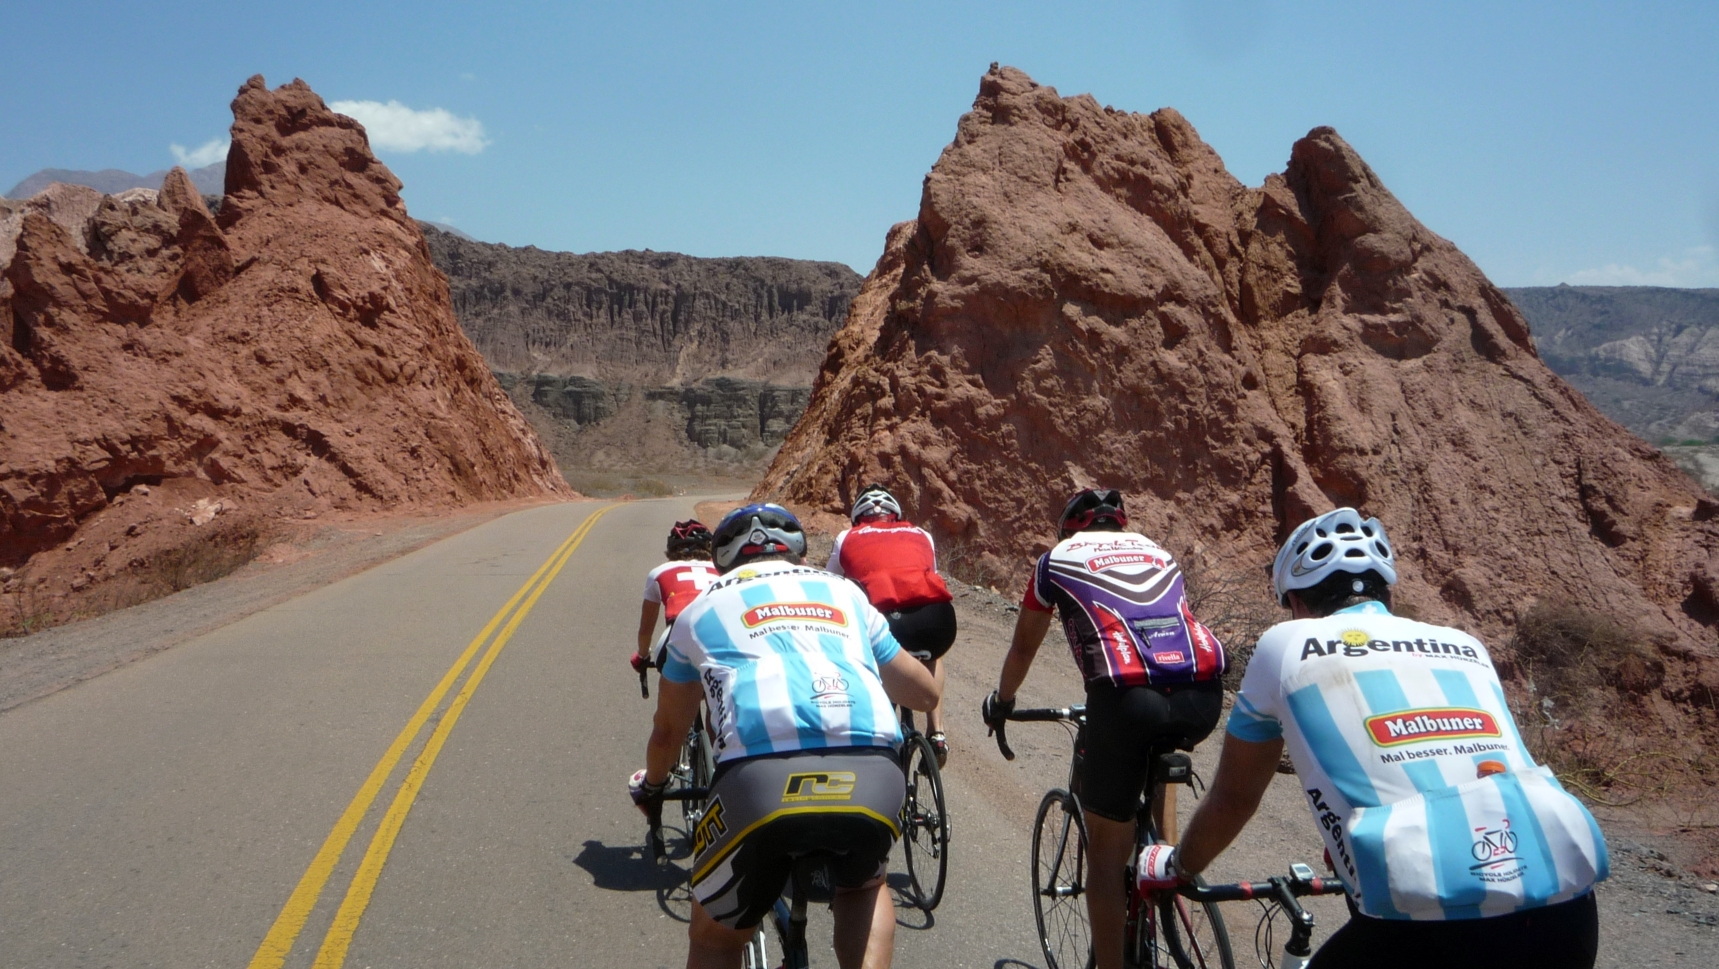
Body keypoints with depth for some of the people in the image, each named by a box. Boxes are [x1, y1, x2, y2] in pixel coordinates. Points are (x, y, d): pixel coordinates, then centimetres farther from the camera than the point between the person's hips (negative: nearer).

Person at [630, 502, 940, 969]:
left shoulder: (701, 608, 28)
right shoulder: (842, 591, 31)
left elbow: (669, 729, 40)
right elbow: (924, 692, 41)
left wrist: (650, 785, 61)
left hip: (760, 778, -1)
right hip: (873, 777, 2)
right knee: (863, 887, 35)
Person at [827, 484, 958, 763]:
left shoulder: (847, 539, 30)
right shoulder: (921, 536, 35)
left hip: (885, 619, -2)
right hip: (938, 619, 2)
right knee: (931, 656, 39)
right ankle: (936, 732, 27)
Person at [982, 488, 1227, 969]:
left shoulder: (1059, 558, 21)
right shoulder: (1156, 550, 31)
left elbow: (1024, 646, 31)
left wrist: (1001, 700, 50)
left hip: (1126, 696, -4)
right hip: (1204, 696, 4)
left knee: (1108, 846, 11)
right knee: (1158, 753, 38)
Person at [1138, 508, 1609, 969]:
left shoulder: (1286, 644, 14)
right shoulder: (1464, 646, 25)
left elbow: (1232, 799, 23)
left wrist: (1175, 866, 43)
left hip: (1431, 924, -4)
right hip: (1569, 911, 5)